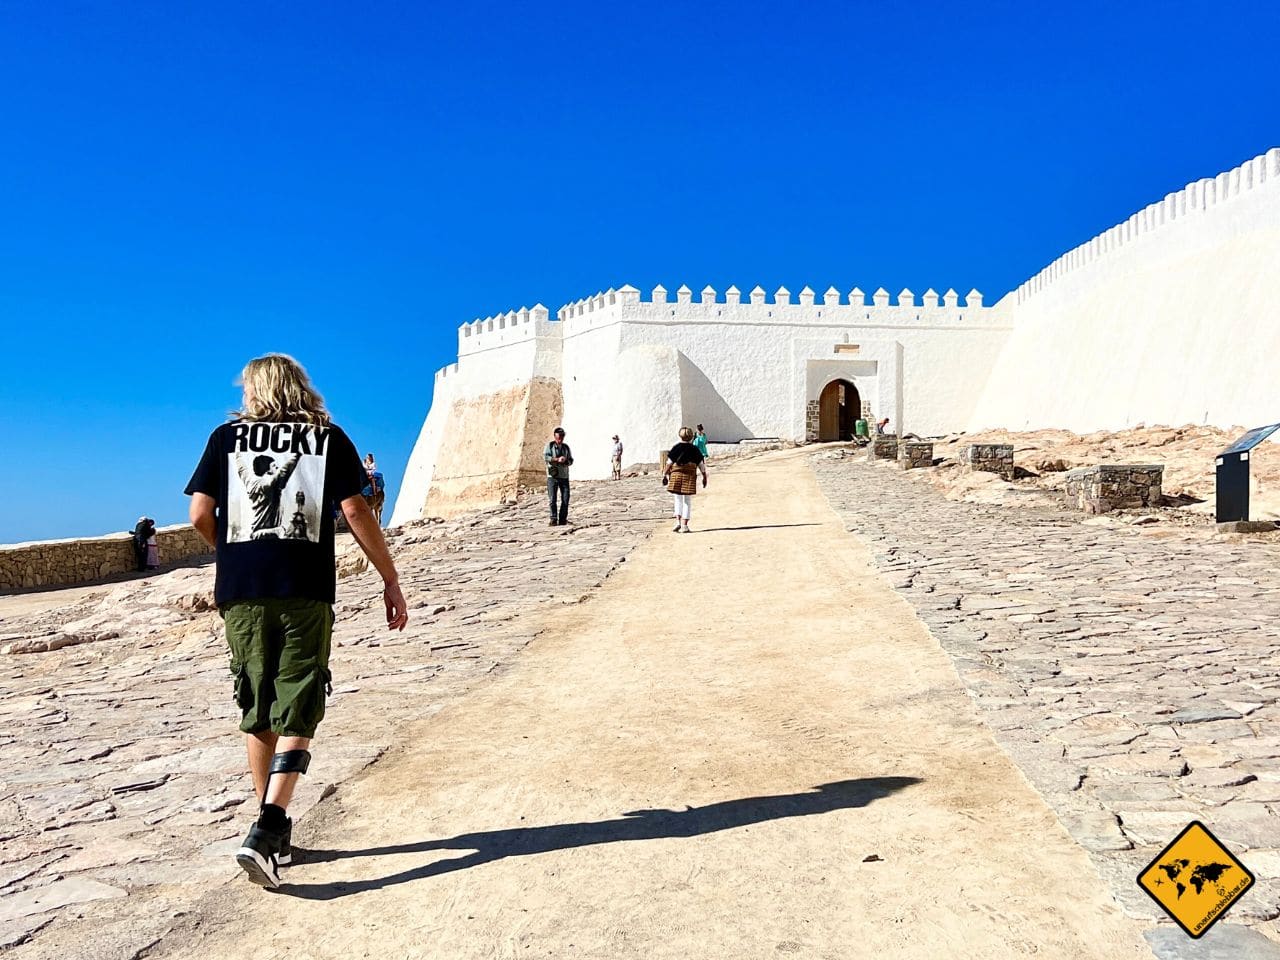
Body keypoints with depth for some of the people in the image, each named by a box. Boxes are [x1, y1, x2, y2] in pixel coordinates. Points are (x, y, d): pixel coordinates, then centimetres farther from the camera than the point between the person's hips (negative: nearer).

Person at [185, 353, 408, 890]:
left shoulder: (227, 437, 11)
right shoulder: (328, 437, 7)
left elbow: (201, 515, 4)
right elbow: (355, 512, -2)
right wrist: (390, 580, 2)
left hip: (241, 591, 2)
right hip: (305, 592, -2)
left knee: (258, 712, 13)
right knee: (296, 714, 1)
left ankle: (274, 831, 22)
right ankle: (265, 831, -14)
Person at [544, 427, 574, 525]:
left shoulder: (566, 447, 14)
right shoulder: (550, 445, 4)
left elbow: (571, 461, 13)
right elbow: (545, 456, -10)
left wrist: (565, 460, -10)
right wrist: (557, 459, -19)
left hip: (564, 476, 3)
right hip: (552, 476, -3)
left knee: (566, 498, -3)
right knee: (552, 499, -6)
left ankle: (563, 519, 6)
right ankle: (554, 520, -2)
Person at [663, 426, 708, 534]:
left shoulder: (676, 448, 0)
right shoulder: (694, 449, 2)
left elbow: (669, 463, -2)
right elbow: (701, 464, 4)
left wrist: (664, 474, 4)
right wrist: (704, 477, 12)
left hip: (676, 475, 0)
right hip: (690, 476, 0)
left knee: (678, 500, 12)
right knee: (687, 502, 6)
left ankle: (678, 521, -4)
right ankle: (684, 525, 2)